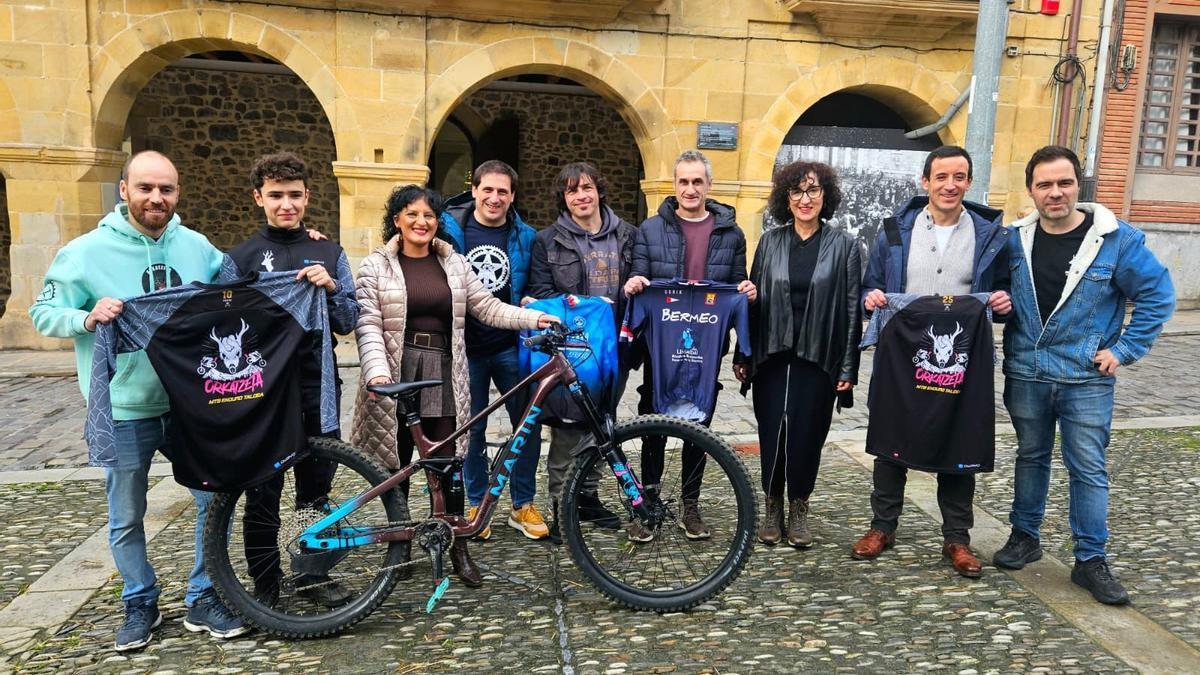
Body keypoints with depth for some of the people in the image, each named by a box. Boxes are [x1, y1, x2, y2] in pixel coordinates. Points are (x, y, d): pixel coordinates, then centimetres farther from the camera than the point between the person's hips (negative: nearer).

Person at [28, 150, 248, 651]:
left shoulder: (197, 247, 1)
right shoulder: (86, 251, -7)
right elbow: (43, 313, -1)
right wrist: (87, 318, -22)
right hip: (125, 410, -2)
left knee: (215, 500, 6)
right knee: (126, 520, 12)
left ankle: (202, 600, 24)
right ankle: (140, 604, 33)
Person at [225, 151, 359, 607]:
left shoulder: (329, 253, 8)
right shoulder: (240, 257, 4)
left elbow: (348, 324, 5)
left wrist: (330, 288, -13)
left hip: (316, 386, 2)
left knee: (316, 486, 10)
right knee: (263, 492, 5)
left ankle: (313, 572, 26)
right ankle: (265, 582, 21)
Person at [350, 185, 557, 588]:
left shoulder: (453, 263, 11)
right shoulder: (376, 266, 2)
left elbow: (487, 307, 8)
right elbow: (368, 326, -6)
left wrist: (534, 317, -5)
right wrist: (377, 370, -22)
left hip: (443, 373, 2)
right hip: (398, 374, -1)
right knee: (397, 462, 7)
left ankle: (458, 549, 12)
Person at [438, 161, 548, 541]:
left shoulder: (524, 237, 3)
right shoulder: (449, 228, -2)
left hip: (511, 346, 2)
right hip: (466, 347, -1)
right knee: (472, 428, 7)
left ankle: (523, 505, 17)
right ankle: (476, 504, 23)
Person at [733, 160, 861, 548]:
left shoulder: (843, 245, 2)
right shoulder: (770, 243, 7)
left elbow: (852, 309, 0)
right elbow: (753, 301, 8)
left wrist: (849, 368, -4)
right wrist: (742, 356, 6)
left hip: (818, 359, -1)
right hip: (772, 357, 1)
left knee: (807, 435, 4)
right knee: (772, 434, 4)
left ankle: (799, 511, 22)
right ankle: (773, 507, 22)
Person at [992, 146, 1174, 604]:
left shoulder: (1116, 239, -8)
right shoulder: (1015, 240, 0)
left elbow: (1158, 294, -2)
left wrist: (1124, 349, -6)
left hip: (1087, 379, -2)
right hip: (1025, 374, 3)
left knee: (1089, 469, 1)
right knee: (1030, 457, 15)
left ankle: (1091, 560, 14)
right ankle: (1025, 537, 30)